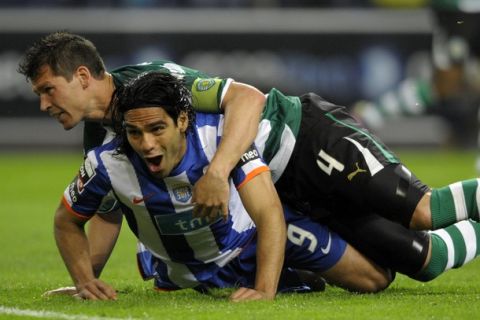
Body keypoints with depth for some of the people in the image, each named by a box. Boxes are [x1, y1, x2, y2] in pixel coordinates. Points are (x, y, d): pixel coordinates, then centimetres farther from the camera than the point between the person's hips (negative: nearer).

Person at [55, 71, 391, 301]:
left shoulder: (220, 133, -36)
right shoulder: (108, 163, -31)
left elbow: (269, 213, -41)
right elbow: (67, 221, -10)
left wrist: (265, 291, -53)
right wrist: (84, 281, -26)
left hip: (251, 236, -2)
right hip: (187, 274, 2)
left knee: (374, 280, 2)